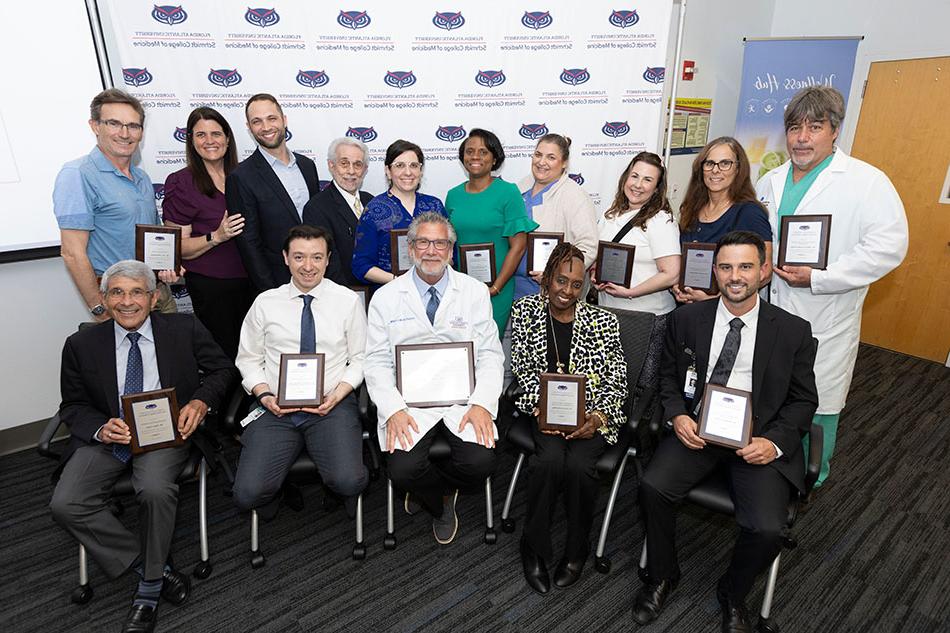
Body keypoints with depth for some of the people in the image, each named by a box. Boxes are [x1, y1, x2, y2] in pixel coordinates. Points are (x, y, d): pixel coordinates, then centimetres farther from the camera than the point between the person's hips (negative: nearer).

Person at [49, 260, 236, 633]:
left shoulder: (184, 329, 1)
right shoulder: (82, 345, 6)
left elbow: (222, 369, 8)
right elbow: (72, 405, 11)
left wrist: (201, 401, -12)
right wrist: (100, 429, -11)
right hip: (106, 435, 3)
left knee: (155, 489, -31)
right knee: (66, 505, -21)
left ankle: (149, 590, -6)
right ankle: (152, 568, -6)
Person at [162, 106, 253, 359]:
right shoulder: (181, 183, -5)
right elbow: (178, 248, -6)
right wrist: (216, 237, -20)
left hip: (249, 281, 4)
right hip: (210, 285, -4)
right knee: (224, 353, -1)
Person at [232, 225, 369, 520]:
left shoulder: (348, 301, 4)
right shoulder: (265, 303, 8)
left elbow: (360, 360, 5)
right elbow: (249, 360, 12)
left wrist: (337, 395, -10)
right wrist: (265, 395, -5)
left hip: (332, 407, -1)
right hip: (276, 409, 2)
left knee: (348, 481, -25)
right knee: (248, 493, -17)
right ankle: (275, 495, 19)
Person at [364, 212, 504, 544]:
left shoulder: (475, 292, 5)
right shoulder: (385, 298, 4)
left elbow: (490, 355, 3)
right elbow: (377, 362, 2)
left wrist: (482, 404, -13)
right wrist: (393, 410, -14)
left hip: (463, 399, 1)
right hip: (409, 401, 0)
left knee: (480, 463, -22)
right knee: (403, 472, -23)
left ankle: (426, 489, 14)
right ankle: (442, 503, 15)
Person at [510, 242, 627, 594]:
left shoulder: (603, 322, 3)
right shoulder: (526, 311, 5)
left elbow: (617, 381, 2)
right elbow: (522, 367, 2)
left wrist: (597, 417, -15)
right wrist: (542, 406, -13)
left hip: (591, 415, 0)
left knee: (579, 465, -27)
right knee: (551, 459, -29)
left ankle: (577, 549, 2)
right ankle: (533, 546, -3)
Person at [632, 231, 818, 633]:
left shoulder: (793, 331, 1)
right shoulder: (687, 319, 4)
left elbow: (804, 400, 6)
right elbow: (669, 376, 11)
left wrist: (775, 442, -11)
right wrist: (677, 416, -9)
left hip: (760, 440, -1)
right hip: (696, 430, 1)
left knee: (767, 529, -22)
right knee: (652, 487, -23)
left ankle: (732, 595, 15)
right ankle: (662, 577, 8)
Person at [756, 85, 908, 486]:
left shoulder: (867, 181, -8)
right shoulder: (770, 181, 10)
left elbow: (889, 245, -16)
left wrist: (817, 277, -21)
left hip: (823, 321, -5)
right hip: (769, 312, 5)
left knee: (817, 407, 8)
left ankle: (811, 478, 31)